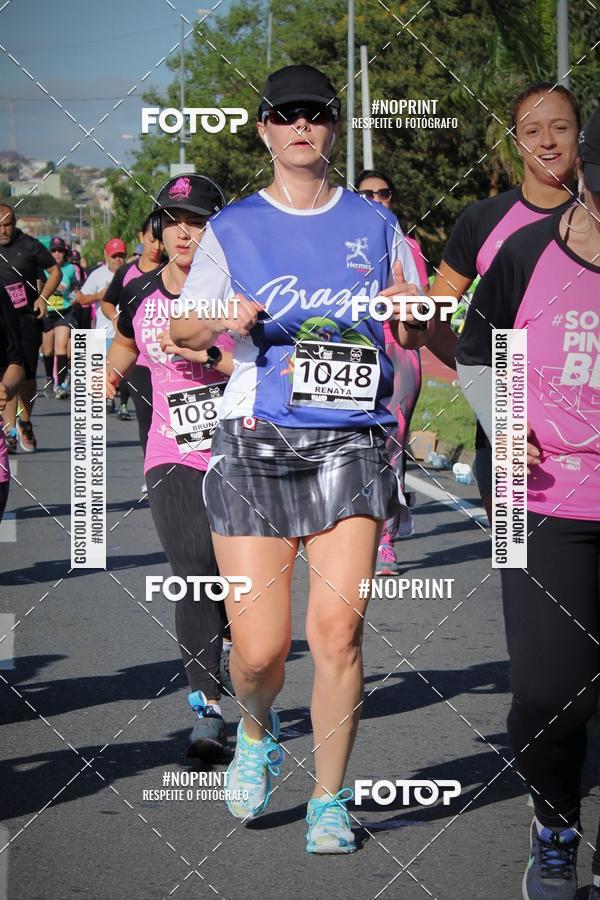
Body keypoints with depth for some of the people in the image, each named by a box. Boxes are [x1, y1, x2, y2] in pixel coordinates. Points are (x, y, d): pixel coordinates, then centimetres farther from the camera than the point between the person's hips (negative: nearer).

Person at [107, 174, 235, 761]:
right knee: (196, 573, -16)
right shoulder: (139, 295, 6)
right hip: (173, 457, 2)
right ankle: (206, 707, -13)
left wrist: (205, 352, -22)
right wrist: (112, 370, 11)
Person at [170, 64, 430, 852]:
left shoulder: (374, 224, 12)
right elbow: (181, 331, 13)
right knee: (259, 648, -5)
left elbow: (418, 336, 17)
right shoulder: (232, 229, 9)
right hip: (256, 443, 0)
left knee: (338, 626, -13)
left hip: (351, 442, 0)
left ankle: (331, 803, 1)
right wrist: (222, 320, -10)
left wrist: (409, 310, -7)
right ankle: (258, 732, 29)